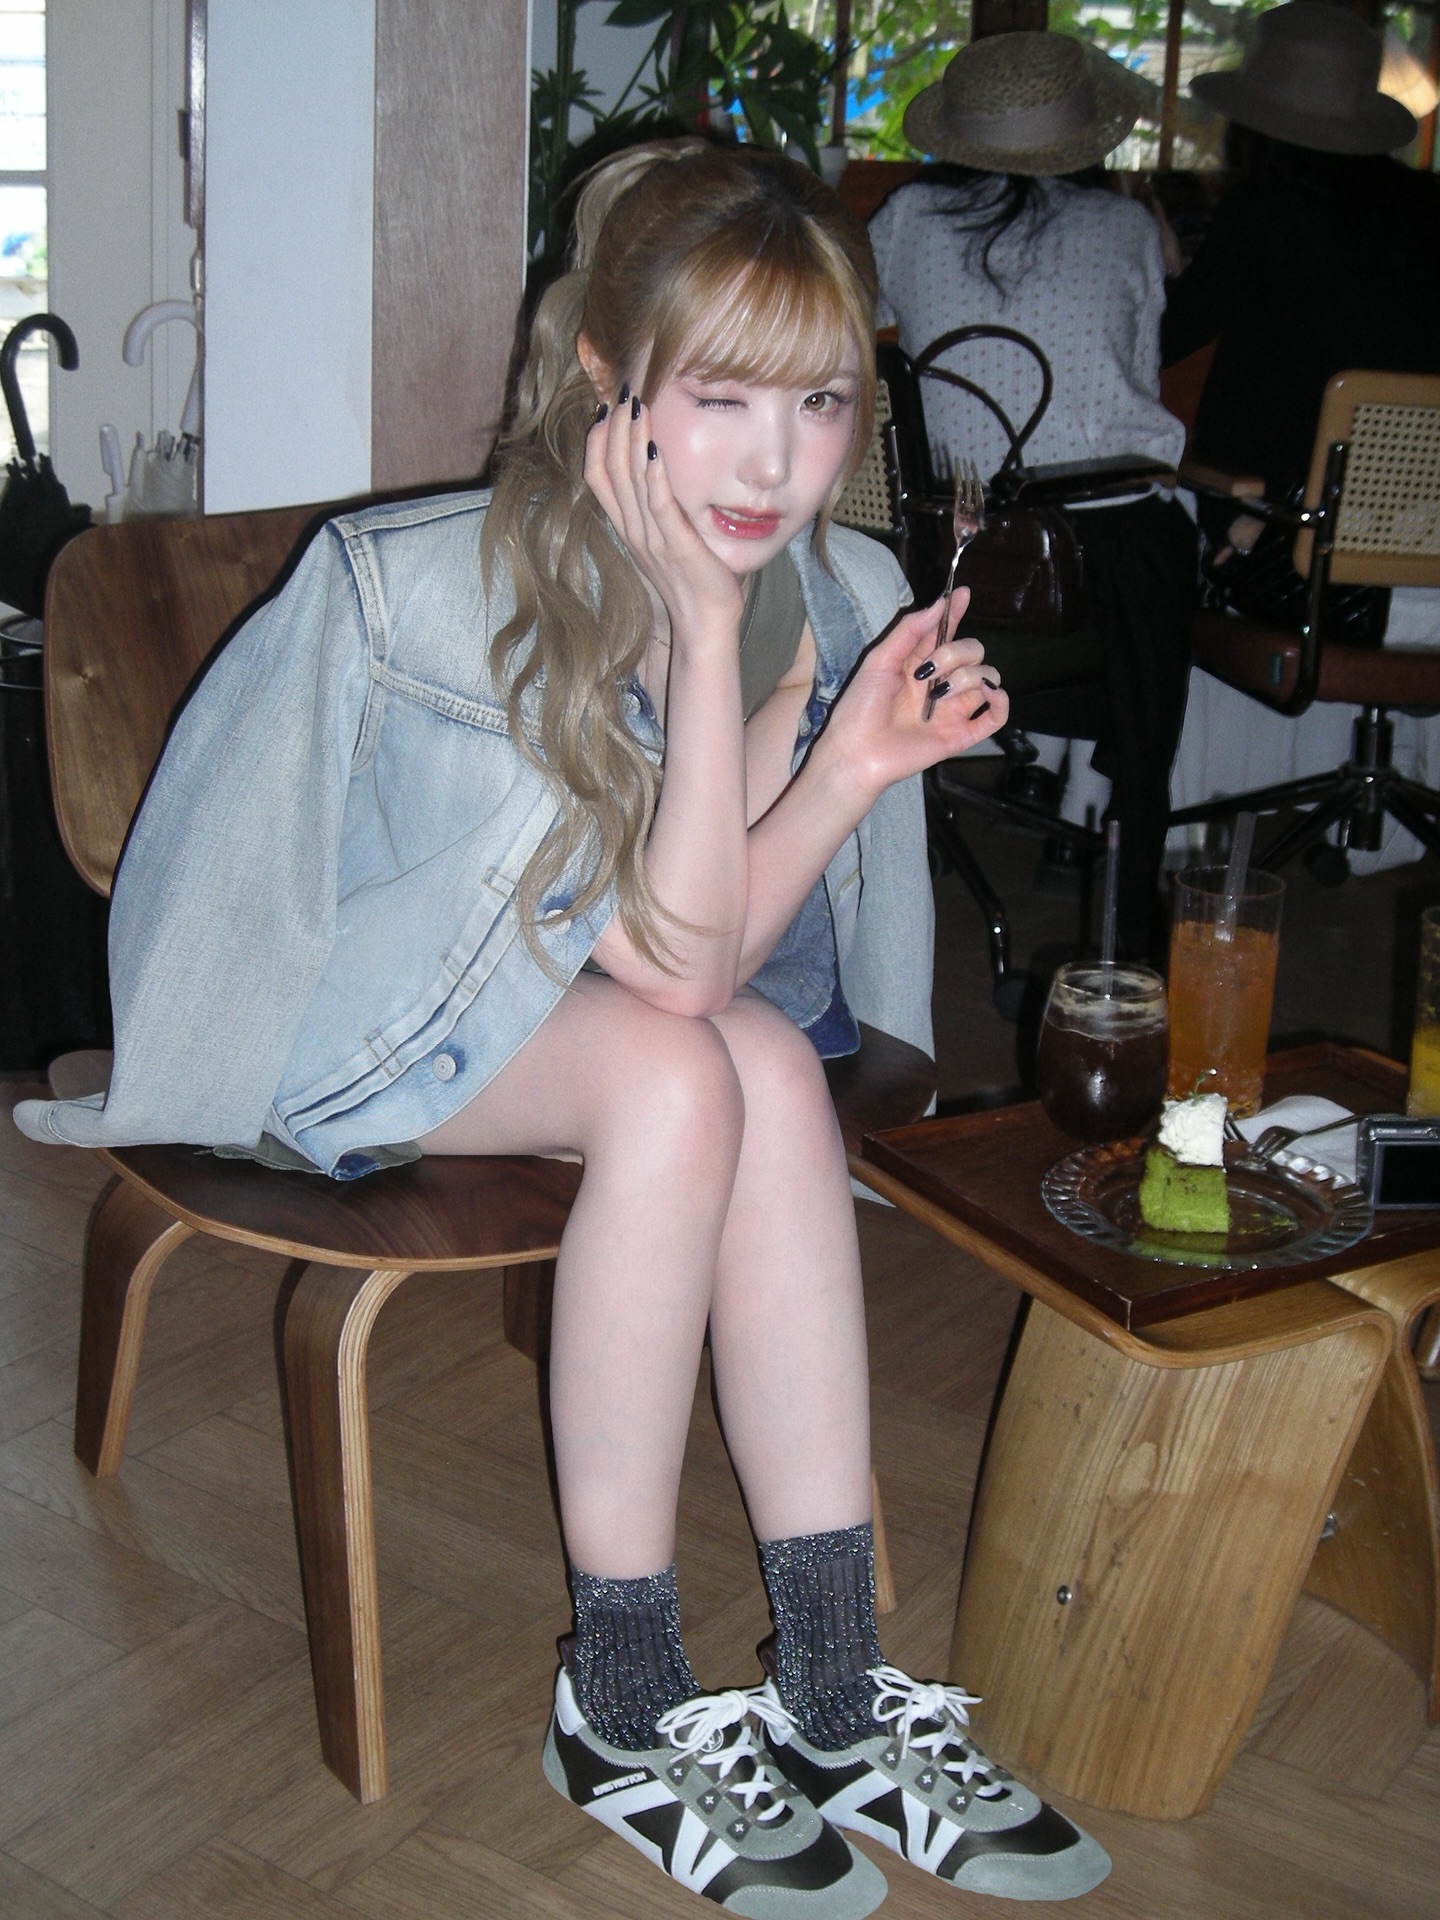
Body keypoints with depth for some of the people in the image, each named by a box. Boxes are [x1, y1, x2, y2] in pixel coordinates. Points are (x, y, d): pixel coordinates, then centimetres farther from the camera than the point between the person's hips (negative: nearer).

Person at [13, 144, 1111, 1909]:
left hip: (549, 985, 6)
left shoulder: (817, 600, -9)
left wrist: (857, 763, -27)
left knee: (777, 1068, -25)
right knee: (681, 1080, -31)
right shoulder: (455, 604, -29)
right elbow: (672, 968, -30)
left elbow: (704, 948, -13)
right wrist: (705, 632, -37)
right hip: (334, 1013, -6)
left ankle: (831, 1691, -18)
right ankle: (622, 1704, -18)